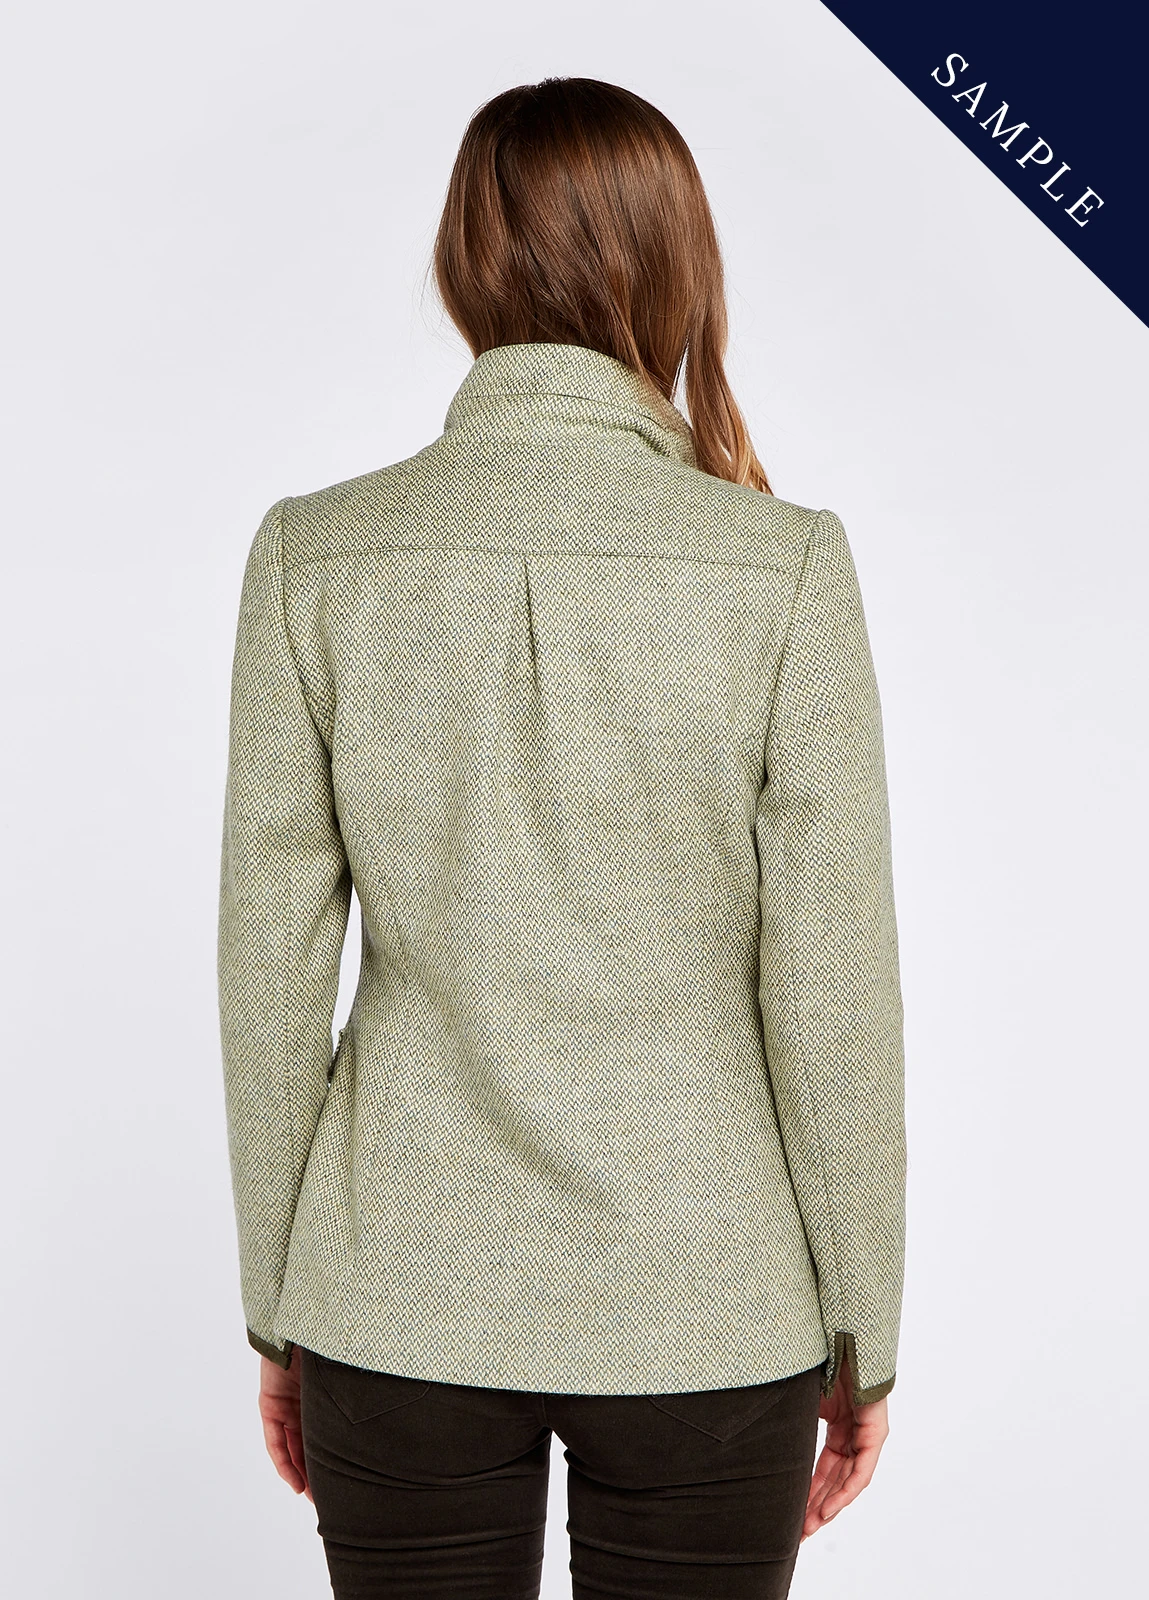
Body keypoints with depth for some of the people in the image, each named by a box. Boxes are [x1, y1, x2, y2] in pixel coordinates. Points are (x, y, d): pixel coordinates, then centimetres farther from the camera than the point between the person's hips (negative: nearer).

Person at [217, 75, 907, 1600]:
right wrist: (863, 1332, 3)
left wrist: (279, 1305, 8)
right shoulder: (786, 568, -13)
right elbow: (830, 989, -10)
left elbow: (271, 971, -4)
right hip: (704, 1305, -1)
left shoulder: (313, 555, -8)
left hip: (404, 1300, 2)